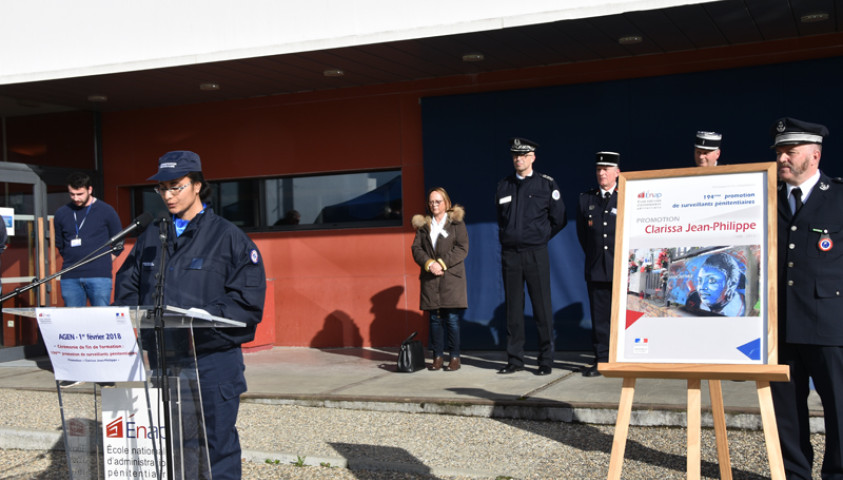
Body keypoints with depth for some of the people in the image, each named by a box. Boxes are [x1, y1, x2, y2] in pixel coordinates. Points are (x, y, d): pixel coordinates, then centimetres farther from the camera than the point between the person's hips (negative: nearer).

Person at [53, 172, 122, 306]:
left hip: (99, 276, -3)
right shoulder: (61, 213, 10)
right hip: (70, 278, 3)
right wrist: (72, 261, 14)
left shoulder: (106, 211, 3)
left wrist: (104, 262, 5)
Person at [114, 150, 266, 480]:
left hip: (212, 357, -5)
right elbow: (126, 284, 18)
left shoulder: (227, 236, -3)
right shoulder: (151, 236, 13)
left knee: (217, 441, 1)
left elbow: (249, 298, -10)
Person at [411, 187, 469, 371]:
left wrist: (442, 263, -11)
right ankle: (438, 356, 9)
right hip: (430, 278, 3)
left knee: (452, 318, -6)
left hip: (451, 276, -3)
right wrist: (429, 263, -10)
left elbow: (462, 249, -3)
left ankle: (455, 357, 1)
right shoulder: (423, 224, 14)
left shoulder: (456, 222, 5)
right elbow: (416, 248, 7)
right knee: (435, 318, 3)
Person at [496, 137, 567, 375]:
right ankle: (515, 359, 13)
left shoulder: (546, 184, 2)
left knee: (542, 308, -1)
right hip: (509, 254, 3)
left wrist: (540, 237, 11)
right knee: (513, 309, 6)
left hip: (535, 254, -3)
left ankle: (546, 360, 6)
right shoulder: (503, 186, 10)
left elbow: (559, 220, 8)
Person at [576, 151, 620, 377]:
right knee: (599, 316, 4)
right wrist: (593, 255, 12)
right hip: (596, 269, 3)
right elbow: (581, 231, 18)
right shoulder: (586, 198, 11)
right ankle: (601, 360, 10)